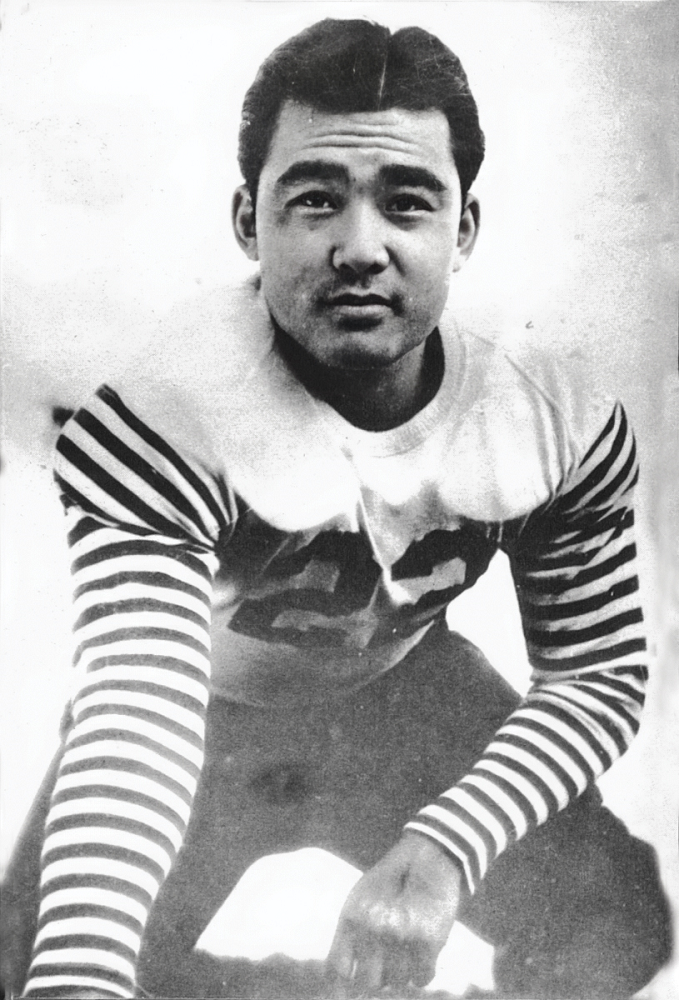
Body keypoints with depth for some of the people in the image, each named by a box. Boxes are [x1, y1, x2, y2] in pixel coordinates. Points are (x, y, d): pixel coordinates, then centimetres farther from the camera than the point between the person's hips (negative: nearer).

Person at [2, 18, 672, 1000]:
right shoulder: (167, 415, -34)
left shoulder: (564, 427, -21)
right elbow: (137, 709, -44)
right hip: (206, 708, -2)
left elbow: (600, 672, -14)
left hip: (405, 694, 2)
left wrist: (445, 848, -30)